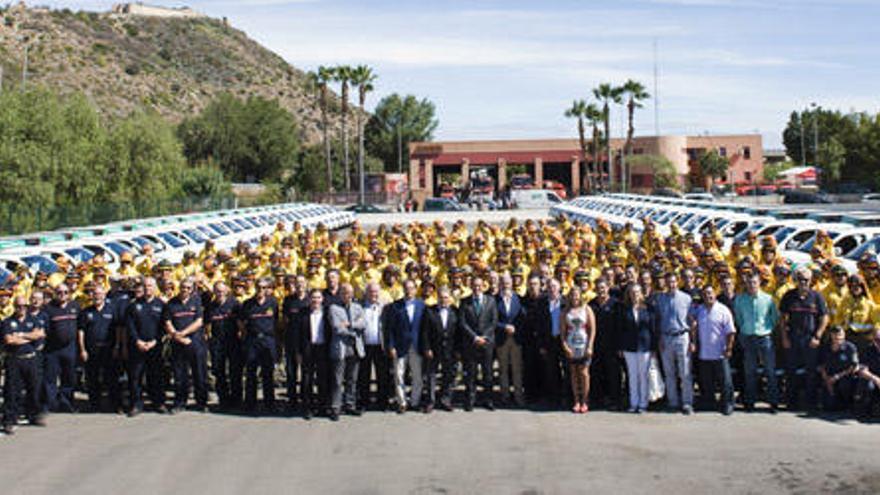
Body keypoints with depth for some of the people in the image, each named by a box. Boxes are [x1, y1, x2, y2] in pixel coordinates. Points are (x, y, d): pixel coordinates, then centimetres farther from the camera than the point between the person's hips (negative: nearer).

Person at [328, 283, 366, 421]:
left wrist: (349, 324, -13)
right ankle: (335, 408, 0)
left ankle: (350, 405, 18)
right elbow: (337, 328, -12)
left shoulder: (357, 307, 14)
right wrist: (354, 331, -5)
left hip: (355, 348, 5)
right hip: (340, 348, -5)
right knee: (338, 381, -4)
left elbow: (363, 323, -1)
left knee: (352, 380, 10)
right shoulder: (334, 308, -1)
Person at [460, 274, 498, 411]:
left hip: (487, 342, 1)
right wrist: (474, 337, -10)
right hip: (470, 343, -1)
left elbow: (494, 321, 4)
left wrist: (484, 336, -7)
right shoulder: (465, 302, 5)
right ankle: (470, 401, 5)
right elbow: (463, 323, 0)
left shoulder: (490, 301, 9)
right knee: (470, 373, 0)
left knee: (487, 372, 3)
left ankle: (488, 400, 9)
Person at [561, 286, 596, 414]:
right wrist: (564, 345, -6)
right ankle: (576, 402, 9)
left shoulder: (586, 309, 2)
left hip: (584, 345, -3)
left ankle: (584, 402, -1)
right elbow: (563, 330, 6)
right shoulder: (567, 311, 9)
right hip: (570, 346, 3)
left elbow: (592, 329, -1)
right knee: (574, 374, 4)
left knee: (584, 373, -7)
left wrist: (589, 347, -9)